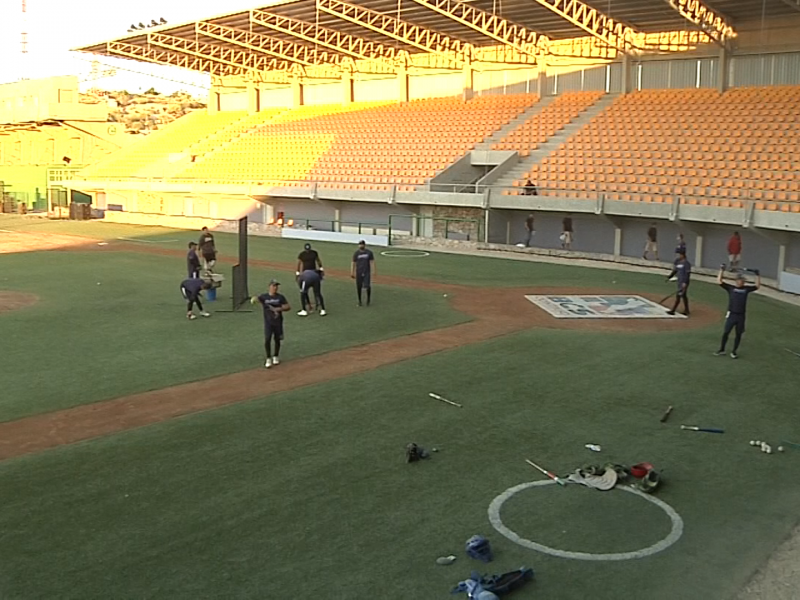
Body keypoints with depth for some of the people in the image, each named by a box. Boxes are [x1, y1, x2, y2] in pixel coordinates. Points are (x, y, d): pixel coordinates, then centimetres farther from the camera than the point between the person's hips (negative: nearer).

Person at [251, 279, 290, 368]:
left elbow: (288, 307, -3)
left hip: (278, 322, 1)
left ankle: (276, 356, 31)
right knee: (267, 340, -11)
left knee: (277, 340, 9)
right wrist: (254, 299, -39)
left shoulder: (280, 297, -1)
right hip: (268, 322, -1)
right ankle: (268, 359, 4)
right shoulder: (264, 297, -2)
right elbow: (253, 300, -14)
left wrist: (279, 309, -20)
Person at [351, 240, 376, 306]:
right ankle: (359, 301, 18)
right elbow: (353, 263, 4)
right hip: (359, 272, 1)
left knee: (367, 286, -10)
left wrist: (373, 271, -8)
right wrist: (352, 273, 1)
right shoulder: (356, 253, 2)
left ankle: (368, 299, 15)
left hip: (367, 272, -1)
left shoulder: (369, 252, 1)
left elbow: (372, 262, 1)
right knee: (359, 287, 3)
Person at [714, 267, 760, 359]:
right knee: (725, 333, 1)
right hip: (731, 315, -2)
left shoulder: (746, 289, 10)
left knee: (738, 334, 8)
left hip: (741, 316, 2)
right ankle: (721, 350, 16)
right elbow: (719, 281, -2)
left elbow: (757, 286, 9)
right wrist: (721, 270, -6)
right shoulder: (731, 288, 4)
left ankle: (734, 352, 20)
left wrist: (757, 275, 0)